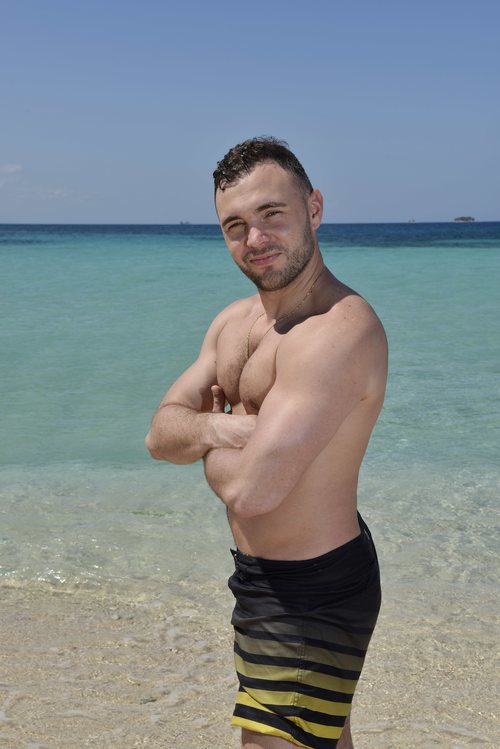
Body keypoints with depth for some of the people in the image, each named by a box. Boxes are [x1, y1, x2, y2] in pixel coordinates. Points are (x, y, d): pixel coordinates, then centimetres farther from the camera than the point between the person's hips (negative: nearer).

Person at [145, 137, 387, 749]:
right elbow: (160, 434, 1)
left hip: (312, 598, -9)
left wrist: (204, 440, -10)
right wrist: (215, 427, -21)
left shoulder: (339, 330, -27)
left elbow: (250, 490, -33)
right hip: (260, 576, 9)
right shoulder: (235, 320, 4)